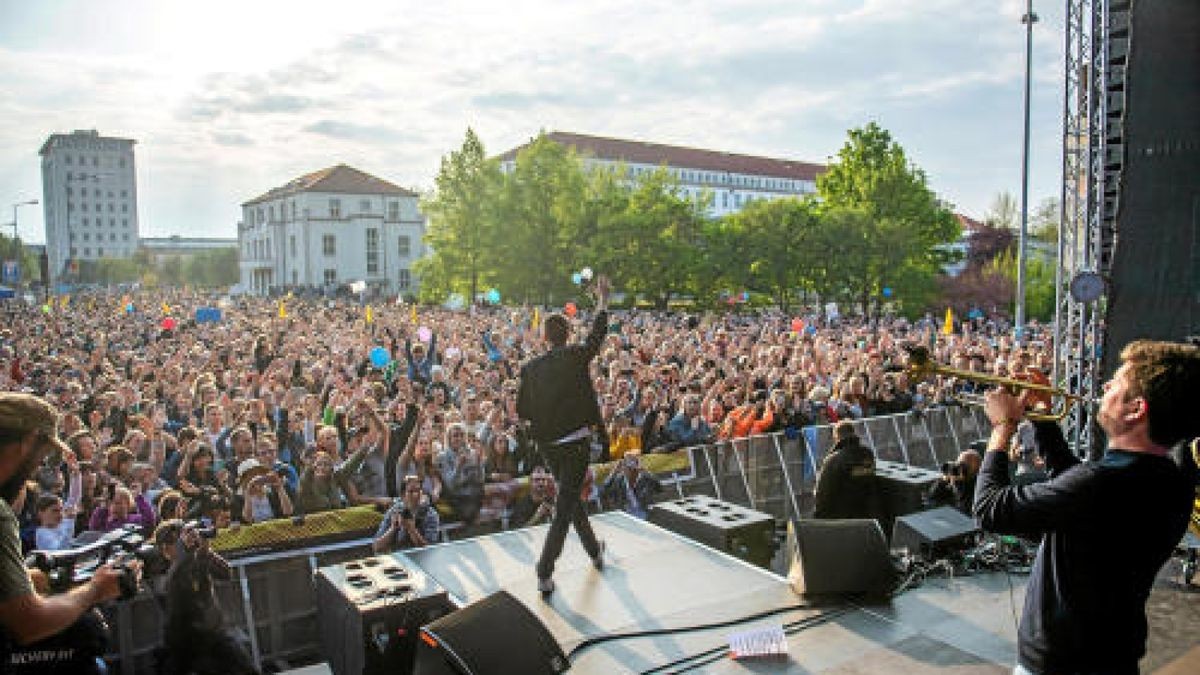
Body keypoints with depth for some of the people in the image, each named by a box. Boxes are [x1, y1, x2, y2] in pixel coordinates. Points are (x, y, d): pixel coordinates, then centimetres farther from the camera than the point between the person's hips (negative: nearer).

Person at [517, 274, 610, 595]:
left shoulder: (531, 368, 1)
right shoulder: (575, 356, -9)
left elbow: (522, 411, 5)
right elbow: (598, 334, 5)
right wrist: (602, 298, 16)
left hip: (548, 445, 5)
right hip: (576, 442, -5)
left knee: (571, 497, 23)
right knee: (564, 508, -1)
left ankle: (595, 551, 38)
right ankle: (544, 573, -4)